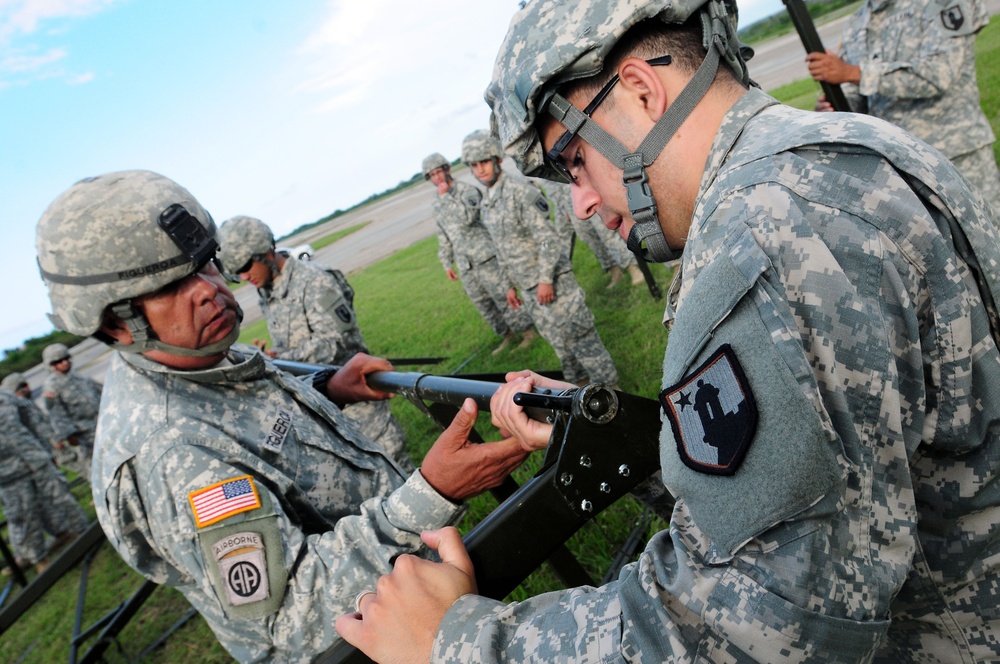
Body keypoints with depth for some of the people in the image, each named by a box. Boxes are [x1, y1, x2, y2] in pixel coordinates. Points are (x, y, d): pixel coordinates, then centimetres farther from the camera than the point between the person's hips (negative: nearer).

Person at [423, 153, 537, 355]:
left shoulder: (468, 191, -7)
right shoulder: (438, 204, 14)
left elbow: (467, 217, -26)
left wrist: (446, 196, -18)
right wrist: (447, 263, 20)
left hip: (486, 258, -7)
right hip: (466, 267, 7)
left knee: (503, 299, -3)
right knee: (484, 307, 12)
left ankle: (528, 332, 12)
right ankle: (507, 336, 27)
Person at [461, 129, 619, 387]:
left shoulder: (519, 189, -15)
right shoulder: (486, 205, 10)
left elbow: (547, 238, -19)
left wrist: (545, 279, -22)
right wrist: (510, 284, 19)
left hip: (552, 280, -8)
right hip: (528, 288, 8)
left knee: (577, 333, 0)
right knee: (558, 340, 17)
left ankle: (607, 383, 14)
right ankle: (579, 381, 33)